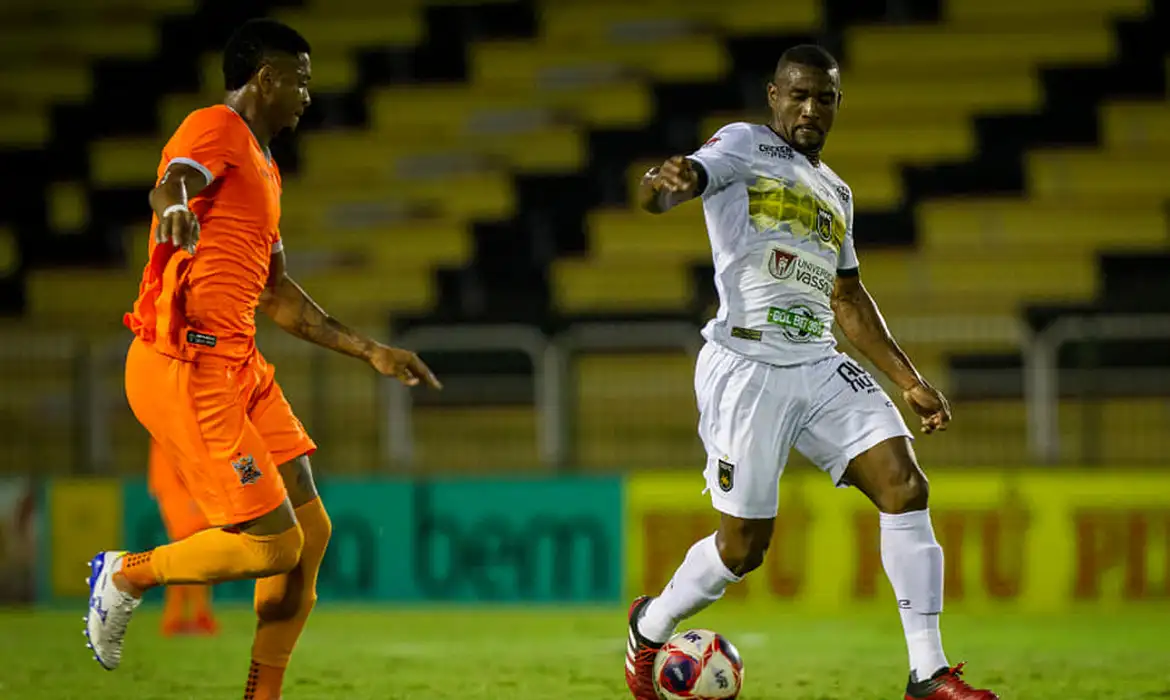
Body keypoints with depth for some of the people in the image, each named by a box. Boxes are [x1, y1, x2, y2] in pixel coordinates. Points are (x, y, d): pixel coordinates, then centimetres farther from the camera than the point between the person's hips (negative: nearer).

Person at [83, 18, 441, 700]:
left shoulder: (264, 168, 23)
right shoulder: (215, 129, -6)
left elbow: (276, 294, 30)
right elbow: (172, 182, -29)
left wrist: (372, 351, 31)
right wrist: (175, 206, -53)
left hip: (239, 365, 10)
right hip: (184, 366, -10)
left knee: (310, 531, 5)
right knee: (272, 543, -13)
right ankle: (128, 574, 7)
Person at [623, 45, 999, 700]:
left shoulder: (836, 192, 22)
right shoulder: (743, 146, 2)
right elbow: (679, 186, -18)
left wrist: (911, 381, 25)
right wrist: (664, 184, -44)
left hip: (820, 366, 6)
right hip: (746, 367, -6)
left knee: (906, 485, -12)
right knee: (744, 545, -3)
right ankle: (650, 627, 28)